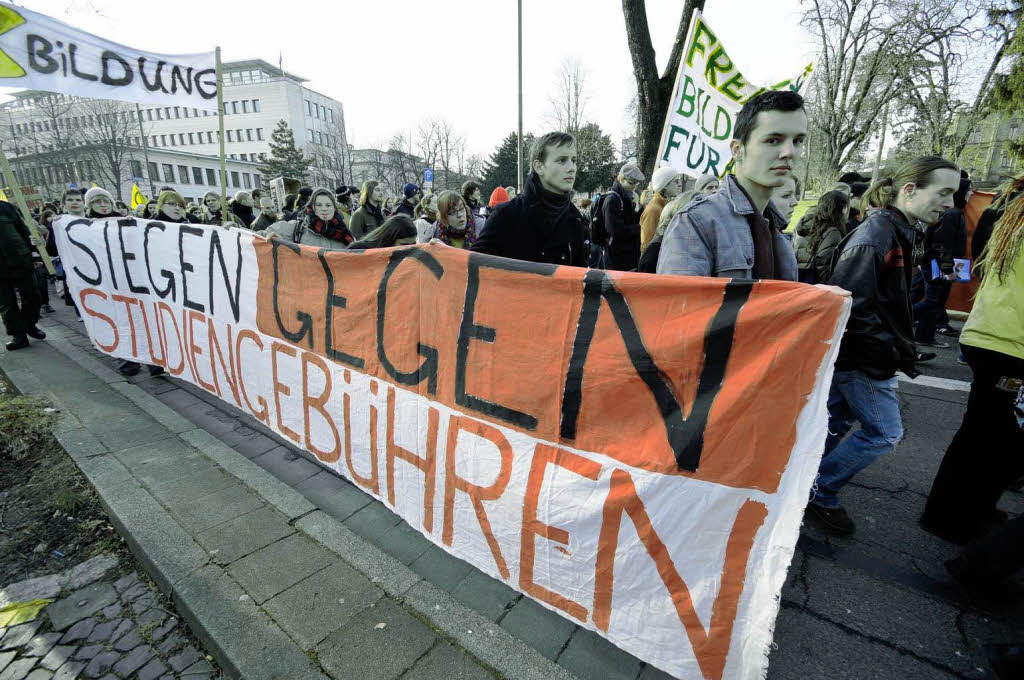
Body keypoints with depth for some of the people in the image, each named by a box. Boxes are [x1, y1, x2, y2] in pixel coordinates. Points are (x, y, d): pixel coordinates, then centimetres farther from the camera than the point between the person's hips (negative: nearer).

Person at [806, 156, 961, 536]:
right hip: (862, 359, -10)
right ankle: (820, 494, 13)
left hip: (850, 356, 10)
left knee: (838, 422, 19)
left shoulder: (897, 232, 11)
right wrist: (894, 353, -20)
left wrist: (902, 347, 13)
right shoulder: (875, 236, -21)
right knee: (885, 433, 1)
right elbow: (850, 305, -26)